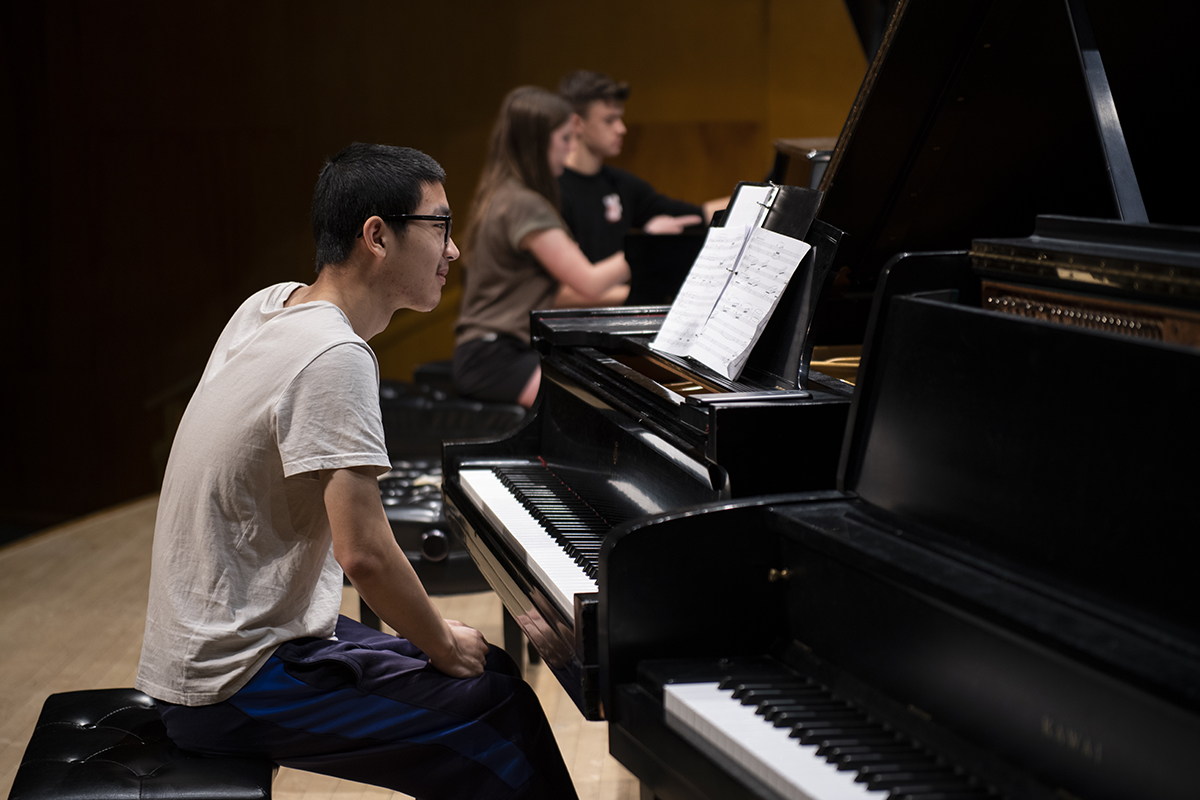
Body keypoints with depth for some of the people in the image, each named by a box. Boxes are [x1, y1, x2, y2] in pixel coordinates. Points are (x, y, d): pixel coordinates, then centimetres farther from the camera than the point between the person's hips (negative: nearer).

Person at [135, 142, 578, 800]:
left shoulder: (270, 305, 3)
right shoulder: (334, 359, -24)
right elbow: (363, 553, -27)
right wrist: (444, 645, -12)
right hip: (237, 687, -10)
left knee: (495, 670, 13)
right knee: (501, 709, -14)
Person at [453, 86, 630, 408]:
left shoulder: (503, 198, 17)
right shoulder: (524, 206, -14)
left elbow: (556, 294, 18)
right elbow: (589, 283, -15)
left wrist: (629, 295, 13)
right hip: (495, 358, -10)